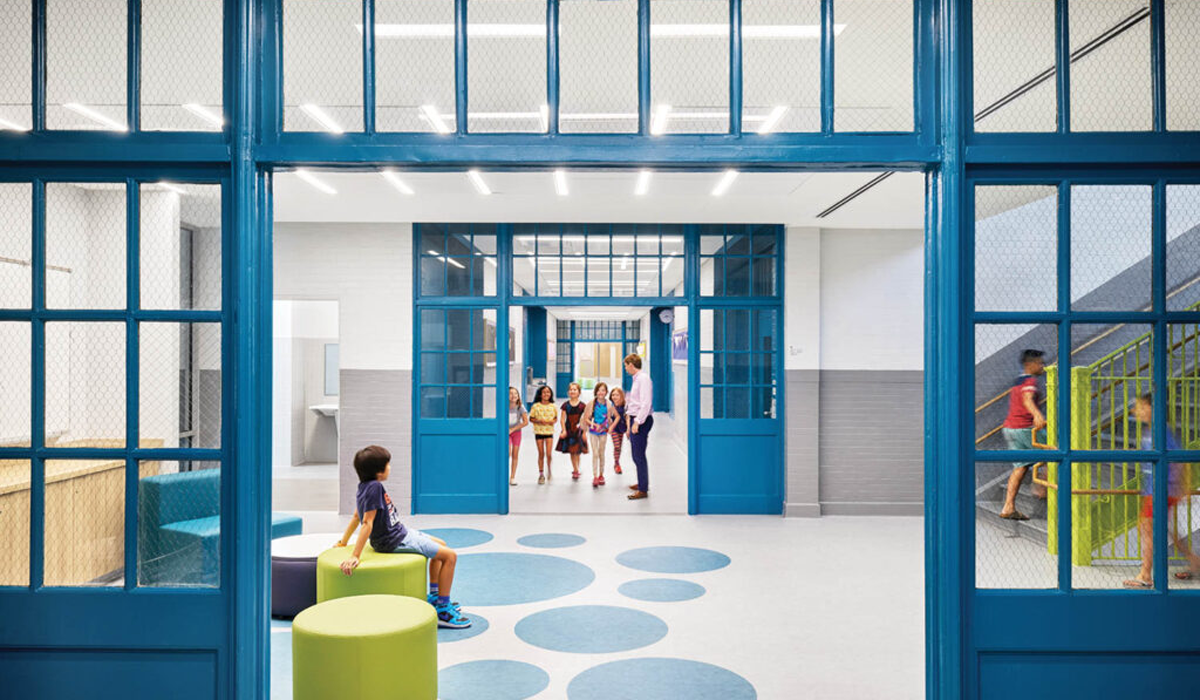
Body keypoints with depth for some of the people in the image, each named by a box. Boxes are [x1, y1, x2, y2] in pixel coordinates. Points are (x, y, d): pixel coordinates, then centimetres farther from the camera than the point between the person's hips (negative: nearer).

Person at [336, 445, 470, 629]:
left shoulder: (367, 486, 4)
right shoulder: (374, 487, -24)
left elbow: (357, 516, 13)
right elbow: (367, 523, -29)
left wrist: (342, 543, 20)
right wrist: (354, 556, -29)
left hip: (400, 532, 10)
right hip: (394, 541, -10)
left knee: (441, 545, 24)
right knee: (450, 555, -10)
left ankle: (434, 597, 32)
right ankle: (442, 611, -3)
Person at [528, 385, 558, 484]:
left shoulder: (553, 406, 2)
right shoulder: (536, 406, -3)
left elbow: (556, 418, 13)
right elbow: (531, 419, 1)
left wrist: (553, 421, -9)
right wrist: (539, 421, -16)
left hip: (549, 432, 1)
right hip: (538, 431, -1)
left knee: (548, 453, -7)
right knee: (541, 454, 5)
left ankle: (549, 470, 19)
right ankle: (541, 474, 18)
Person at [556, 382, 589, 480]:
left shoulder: (582, 405, -2)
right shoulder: (565, 405, 1)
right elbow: (563, 419, 1)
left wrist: (584, 432, -2)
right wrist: (564, 431, -7)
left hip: (578, 430, -1)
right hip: (568, 430, 1)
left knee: (577, 452, -2)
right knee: (571, 452, 3)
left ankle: (575, 471, 10)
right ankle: (576, 470, 9)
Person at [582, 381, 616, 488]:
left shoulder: (608, 404, -8)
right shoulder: (592, 403, -12)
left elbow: (617, 416, 4)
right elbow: (586, 419, -10)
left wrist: (611, 426, -4)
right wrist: (595, 425, -20)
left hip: (603, 432, 2)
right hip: (593, 431, -1)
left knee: (601, 454, 11)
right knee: (595, 454, -7)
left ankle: (601, 476, 24)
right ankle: (595, 477, -6)